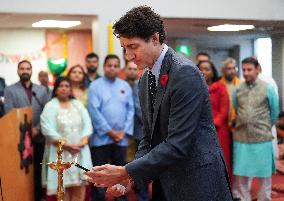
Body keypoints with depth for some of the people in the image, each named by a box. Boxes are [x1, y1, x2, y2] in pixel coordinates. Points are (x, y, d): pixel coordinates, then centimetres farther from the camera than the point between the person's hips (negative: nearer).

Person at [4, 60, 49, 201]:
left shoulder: (41, 90, 12)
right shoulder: (10, 90, 4)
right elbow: (9, 113, -7)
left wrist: (37, 128, -10)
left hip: (39, 137, 2)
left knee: (37, 169, 7)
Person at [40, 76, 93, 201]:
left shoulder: (78, 105, 12)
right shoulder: (50, 106, -1)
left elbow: (87, 124, 6)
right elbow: (48, 131, -11)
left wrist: (83, 141, -12)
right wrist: (66, 145, -16)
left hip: (80, 151, 4)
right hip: (60, 152, -3)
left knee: (80, 186, 0)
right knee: (62, 187, -2)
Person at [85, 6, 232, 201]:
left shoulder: (185, 73, -18)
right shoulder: (145, 80, 8)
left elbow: (177, 145, -22)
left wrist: (125, 172, -20)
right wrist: (130, 177, -3)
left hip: (197, 184, -7)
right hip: (165, 185, 7)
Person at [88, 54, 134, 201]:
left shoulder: (125, 86, 9)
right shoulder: (95, 86, -2)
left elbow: (130, 110, 6)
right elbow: (94, 111, -9)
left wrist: (125, 131, -5)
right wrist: (110, 131, -12)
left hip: (121, 138, 3)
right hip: (101, 137, -3)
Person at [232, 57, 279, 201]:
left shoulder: (267, 88, -3)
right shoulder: (237, 90, 2)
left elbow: (274, 112, 8)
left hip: (262, 138, -2)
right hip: (241, 138, 2)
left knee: (264, 174, 9)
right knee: (241, 174, 8)